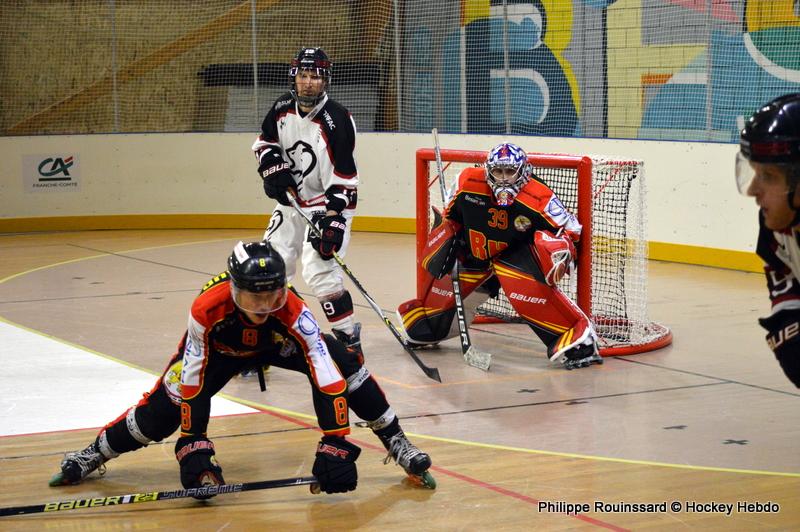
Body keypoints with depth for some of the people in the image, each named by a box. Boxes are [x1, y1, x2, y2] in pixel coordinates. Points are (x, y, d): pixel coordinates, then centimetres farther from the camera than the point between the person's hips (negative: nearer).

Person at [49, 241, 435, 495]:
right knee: (164, 407, -15)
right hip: (218, 348, 0)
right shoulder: (207, 309, -40)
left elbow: (327, 379, -42)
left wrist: (335, 448, -46)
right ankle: (95, 453, 10)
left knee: (341, 362, -23)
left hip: (278, 342, 0)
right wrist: (193, 449, -32)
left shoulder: (292, 312, -40)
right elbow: (192, 383, -32)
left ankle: (396, 444, -8)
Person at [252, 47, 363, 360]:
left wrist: (333, 222, -28)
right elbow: (265, 142, 16)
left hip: (326, 205, -7)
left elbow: (343, 178, -23)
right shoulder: (282, 108, -1)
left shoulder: (337, 120, -21)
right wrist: (274, 169, -3)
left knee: (319, 271, -19)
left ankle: (350, 338, -5)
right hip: (291, 201, 7)